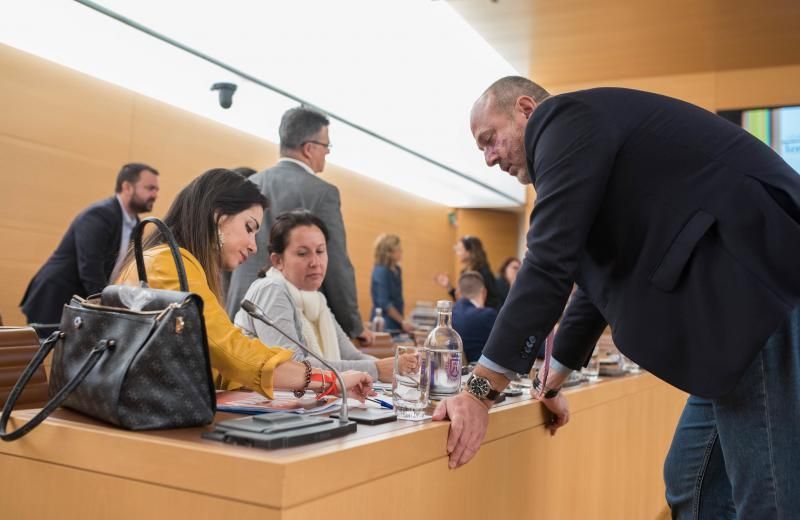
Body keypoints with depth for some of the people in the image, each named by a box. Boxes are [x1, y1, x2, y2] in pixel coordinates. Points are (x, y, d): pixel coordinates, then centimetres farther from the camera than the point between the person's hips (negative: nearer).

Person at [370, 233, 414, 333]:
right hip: (384, 324, -8)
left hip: (395, 323, 8)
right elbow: (384, 303, -17)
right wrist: (403, 321, -14)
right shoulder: (381, 271, -15)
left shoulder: (396, 270, 9)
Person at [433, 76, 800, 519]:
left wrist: (480, 390, -11)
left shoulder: (566, 119, -4)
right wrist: (553, 383, 35)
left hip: (757, 289, -10)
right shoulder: (592, 134, 25)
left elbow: (549, 262, -15)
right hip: (742, 297, 10)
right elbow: (599, 278, 30)